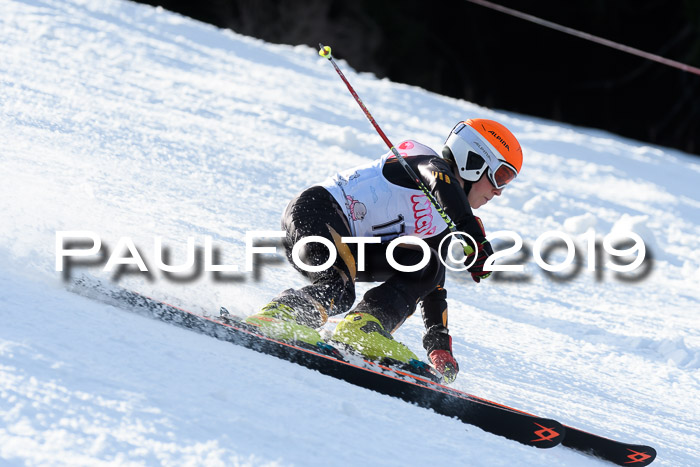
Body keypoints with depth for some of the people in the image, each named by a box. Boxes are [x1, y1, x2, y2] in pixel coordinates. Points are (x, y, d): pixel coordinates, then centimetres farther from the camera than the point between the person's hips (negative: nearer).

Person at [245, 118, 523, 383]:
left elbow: (433, 285, 26)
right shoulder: (433, 165, -6)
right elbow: (441, 181, -32)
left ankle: (364, 329, -20)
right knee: (337, 292, -33)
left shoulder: (440, 224, 21)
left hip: (347, 244, 9)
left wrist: (439, 345, 17)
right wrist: (475, 239, -45)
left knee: (424, 265, -5)